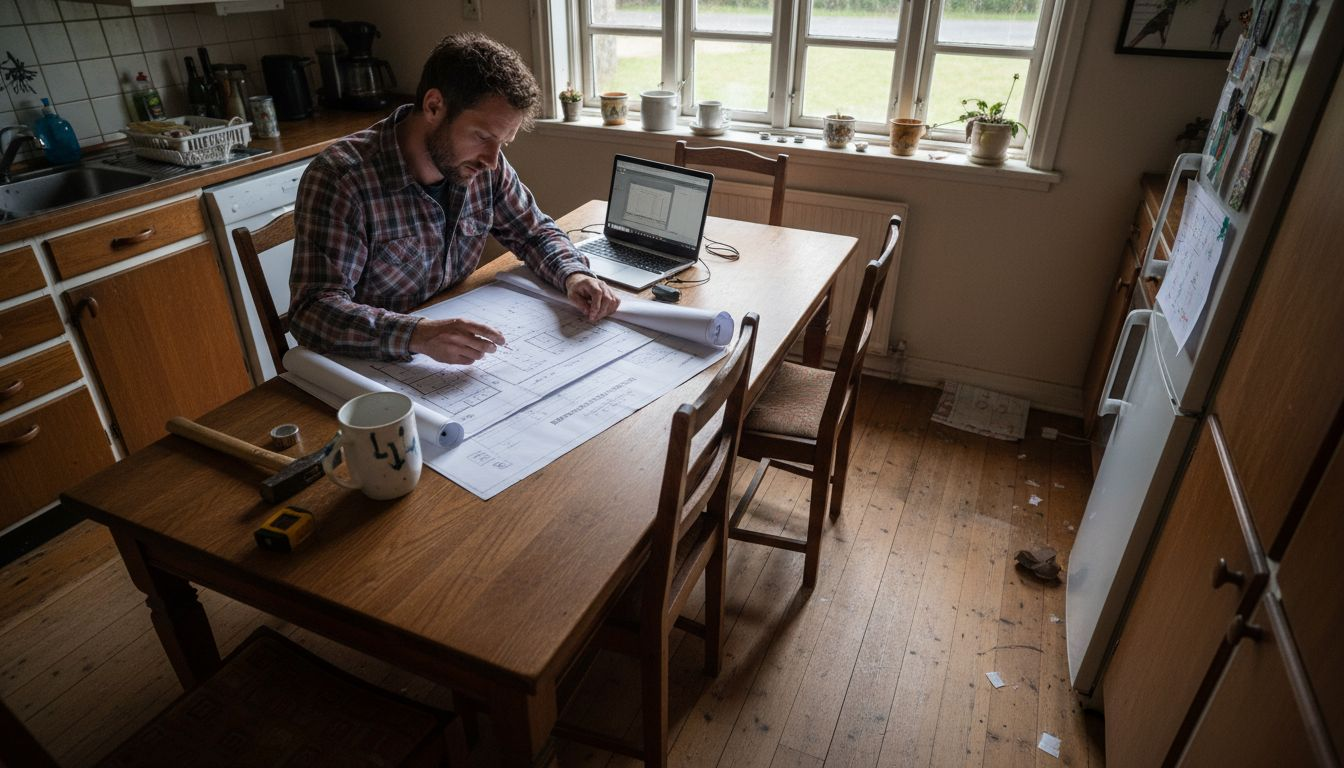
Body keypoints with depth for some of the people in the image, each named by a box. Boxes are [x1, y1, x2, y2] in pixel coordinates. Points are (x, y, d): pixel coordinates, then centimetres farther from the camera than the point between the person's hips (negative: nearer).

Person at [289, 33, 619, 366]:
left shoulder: (486, 167, -5)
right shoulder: (339, 178, -20)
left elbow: (535, 232, 10)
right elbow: (313, 310, -25)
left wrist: (573, 274, -11)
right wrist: (417, 335, -41)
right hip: (369, 366, -2)